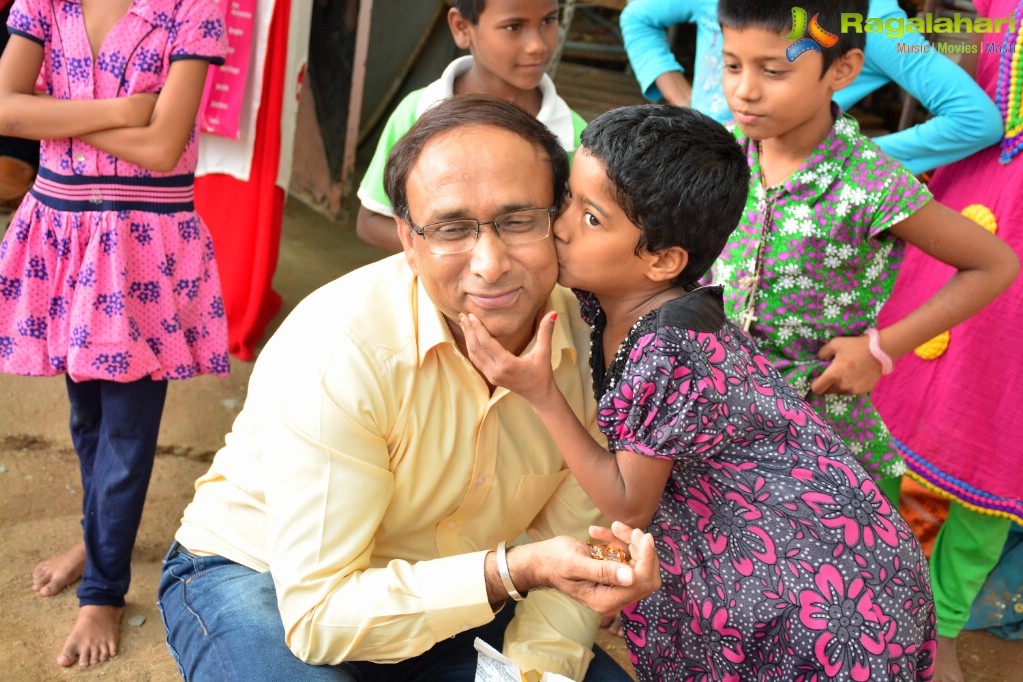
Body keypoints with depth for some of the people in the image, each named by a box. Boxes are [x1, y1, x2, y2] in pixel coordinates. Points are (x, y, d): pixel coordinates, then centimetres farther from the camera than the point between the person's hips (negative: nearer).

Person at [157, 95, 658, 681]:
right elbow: (318, 615, -29)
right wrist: (513, 571, -38)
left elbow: (573, 543, -5)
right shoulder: (337, 351, -31)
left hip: (448, 599, 4)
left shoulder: (590, 339, -16)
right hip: (261, 578, -3)